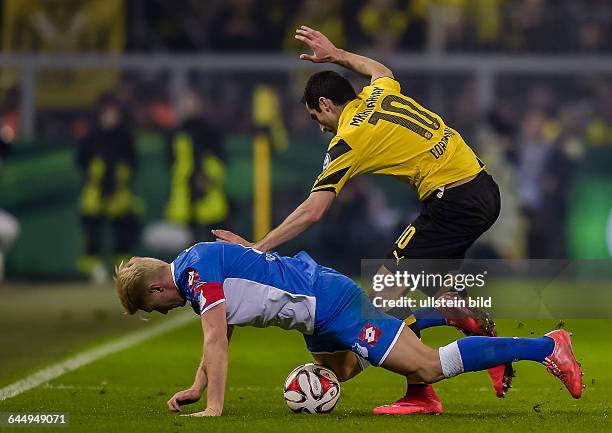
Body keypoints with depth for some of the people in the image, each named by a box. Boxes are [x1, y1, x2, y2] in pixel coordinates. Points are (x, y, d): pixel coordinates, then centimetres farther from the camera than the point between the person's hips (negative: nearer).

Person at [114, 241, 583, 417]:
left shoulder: (198, 268, -17)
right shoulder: (197, 271, 13)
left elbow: (216, 341, -25)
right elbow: (219, 339, 23)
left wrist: (214, 408, -25)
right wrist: (195, 388, 14)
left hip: (328, 301, -10)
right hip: (320, 309, 10)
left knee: (428, 367, -13)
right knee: (339, 370, 35)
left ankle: (547, 346, -13)